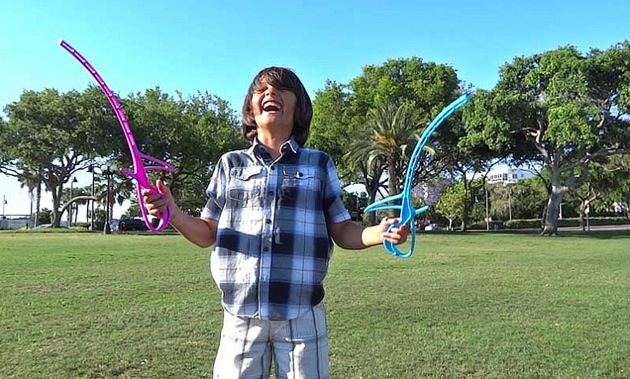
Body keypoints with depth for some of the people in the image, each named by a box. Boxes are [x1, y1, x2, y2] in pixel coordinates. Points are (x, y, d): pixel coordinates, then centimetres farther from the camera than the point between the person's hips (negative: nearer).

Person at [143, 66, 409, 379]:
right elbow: (208, 234, 10)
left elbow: (342, 231, 6)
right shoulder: (230, 164, 9)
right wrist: (174, 215, -9)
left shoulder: (319, 164, 6)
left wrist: (380, 233, -13)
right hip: (241, 314, 1)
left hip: (301, 315, -1)